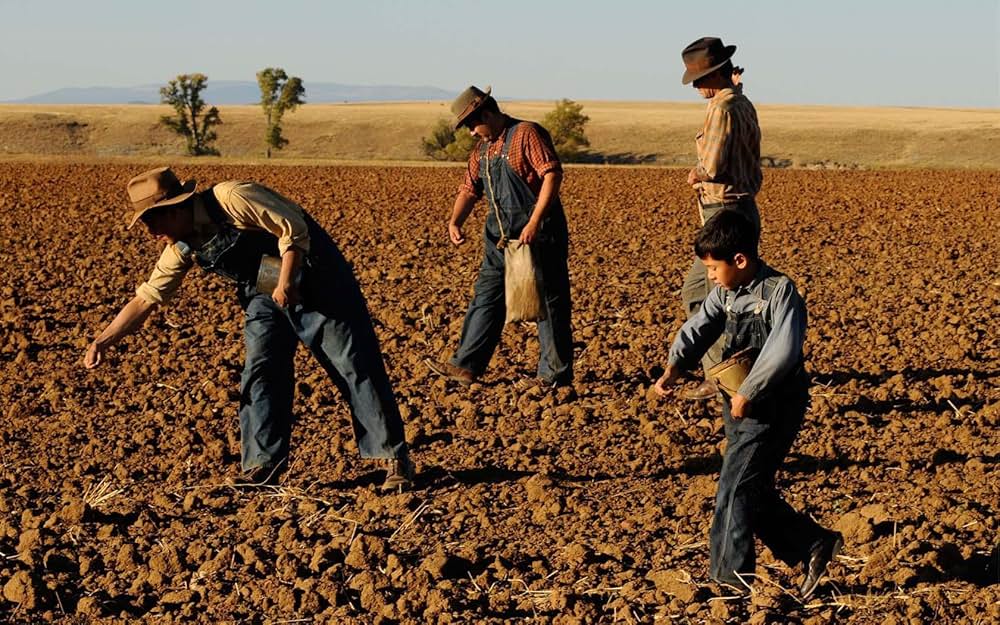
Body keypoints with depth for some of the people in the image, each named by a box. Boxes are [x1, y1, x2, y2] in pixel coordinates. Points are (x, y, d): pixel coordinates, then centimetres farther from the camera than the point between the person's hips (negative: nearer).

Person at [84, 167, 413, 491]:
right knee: (260, 376, -4)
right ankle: (262, 467, 3)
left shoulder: (232, 199, -26)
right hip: (265, 297, 7)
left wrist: (286, 282, -29)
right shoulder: (182, 246, -3)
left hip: (317, 283, -7)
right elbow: (147, 297, 2)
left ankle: (395, 459, 0)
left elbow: (294, 229, -24)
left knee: (355, 367, -5)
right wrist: (103, 341, -3)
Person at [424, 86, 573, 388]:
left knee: (549, 302, 0)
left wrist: (535, 222, -25)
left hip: (539, 235, -8)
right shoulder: (482, 149, 15)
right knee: (486, 299, 8)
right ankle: (466, 366, 11)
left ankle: (556, 374, 7)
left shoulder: (527, 134, -11)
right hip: (501, 237, 8)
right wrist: (455, 222, -3)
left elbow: (552, 174, -20)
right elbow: (469, 189, 16)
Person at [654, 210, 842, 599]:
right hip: (740, 405, 9)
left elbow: (782, 351, -28)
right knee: (754, 493, 12)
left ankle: (731, 578, 0)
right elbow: (699, 329, -2)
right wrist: (673, 369, -18)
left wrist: (747, 393, -25)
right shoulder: (725, 293, 6)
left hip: (774, 407, -9)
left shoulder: (780, 292, -18)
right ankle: (815, 545, 23)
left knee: (735, 488, -9)